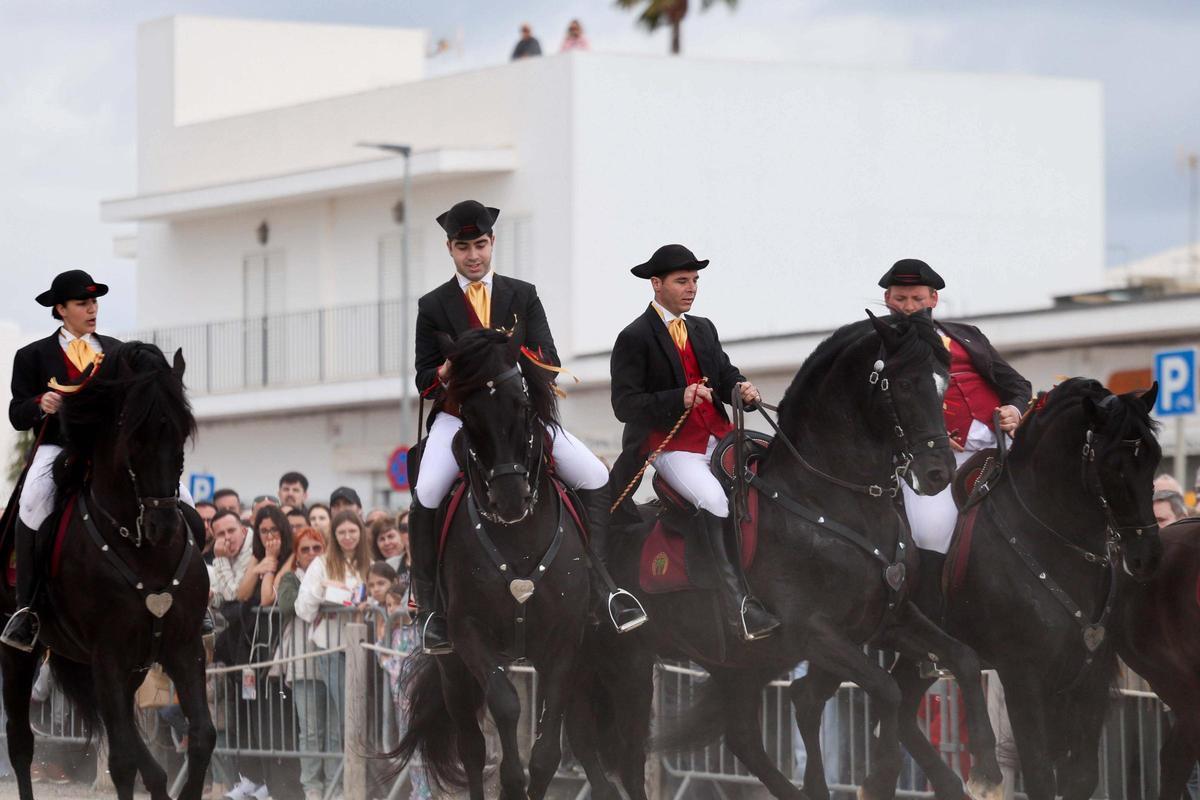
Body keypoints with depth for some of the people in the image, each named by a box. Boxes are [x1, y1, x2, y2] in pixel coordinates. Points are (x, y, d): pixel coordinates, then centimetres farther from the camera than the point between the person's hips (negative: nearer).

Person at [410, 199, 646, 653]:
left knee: (596, 478, -15)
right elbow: (424, 381, 6)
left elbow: (548, 363, 2)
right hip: (458, 414, -2)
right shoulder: (433, 306, 9)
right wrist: (446, 372, -18)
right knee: (426, 495, -30)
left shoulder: (523, 296, 11)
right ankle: (429, 607, -20)